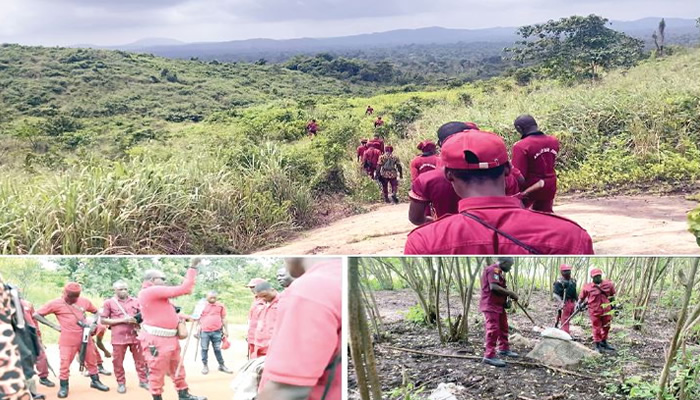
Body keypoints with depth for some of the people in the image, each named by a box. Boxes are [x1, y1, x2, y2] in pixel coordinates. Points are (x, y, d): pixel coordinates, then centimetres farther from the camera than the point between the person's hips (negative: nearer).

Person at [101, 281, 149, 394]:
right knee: (118, 362, 5)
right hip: (119, 337, -2)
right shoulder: (109, 302, -2)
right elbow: (103, 321, -5)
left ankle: (143, 381, 19)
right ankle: (121, 383, 20)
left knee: (141, 359, 7)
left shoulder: (135, 301, 7)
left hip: (135, 335, 2)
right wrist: (122, 320, -14)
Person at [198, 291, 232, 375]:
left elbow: (223, 319, 11)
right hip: (204, 331, 0)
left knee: (217, 349, 6)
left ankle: (222, 365, 13)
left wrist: (226, 330, 9)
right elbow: (198, 319, 7)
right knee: (204, 349, 5)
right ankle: (205, 366, 16)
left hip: (217, 332, 1)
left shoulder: (220, 306, 6)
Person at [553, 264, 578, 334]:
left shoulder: (573, 280, 15)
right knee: (565, 321, -6)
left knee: (567, 320, 16)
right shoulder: (559, 282, -10)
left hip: (572, 303, 8)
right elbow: (555, 294, -17)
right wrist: (561, 302, -30)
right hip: (565, 303, -8)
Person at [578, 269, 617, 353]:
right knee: (597, 328, 4)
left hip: (606, 310, 3)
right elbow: (582, 297, 3)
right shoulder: (587, 287, -8)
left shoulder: (608, 284, -1)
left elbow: (612, 295, 15)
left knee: (606, 327, 17)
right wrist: (579, 304, -11)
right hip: (594, 311, -3)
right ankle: (597, 346, 17)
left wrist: (612, 304, 14)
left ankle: (604, 343, 37)